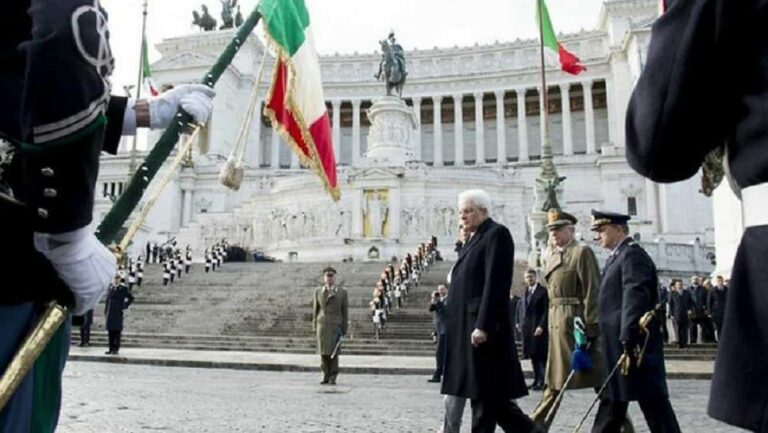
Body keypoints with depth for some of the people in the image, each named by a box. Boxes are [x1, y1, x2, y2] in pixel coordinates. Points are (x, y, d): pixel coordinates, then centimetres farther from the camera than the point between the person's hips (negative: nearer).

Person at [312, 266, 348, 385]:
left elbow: (345, 312, 5)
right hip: (322, 325, 2)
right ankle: (326, 376, 12)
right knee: (323, 352, 1)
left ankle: (333, 377, 4)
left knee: (333, 352, -5)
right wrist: (314, 326, 7)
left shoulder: (342, 292, 5)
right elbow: (315, 310, 13)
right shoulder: (318, 292, 11)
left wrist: (344, 328, 0)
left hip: (335, 326, -2)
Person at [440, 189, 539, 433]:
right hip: (466, 326, 9)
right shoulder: (474, 239, 19)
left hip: (481, 326, -9)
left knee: (485, 392, -2)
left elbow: (495, 284, -18)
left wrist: (483, 326, -23)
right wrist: (455, 326, 17)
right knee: (488, 393, 12)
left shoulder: (497, 234, -9)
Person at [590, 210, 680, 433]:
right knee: (612, 397, 14)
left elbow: (635, 298, -23)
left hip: (633, 343, -10)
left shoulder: (632, 254, -12)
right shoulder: (617, 256, 18)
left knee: (652, 399, -2)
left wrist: (628, 339, -28)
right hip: (618, 344, 10)